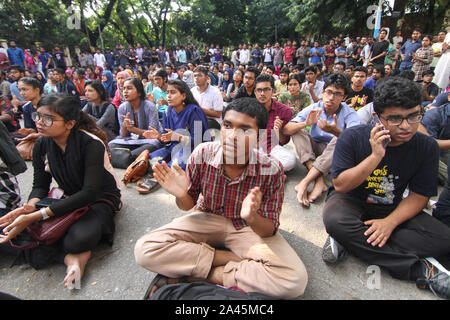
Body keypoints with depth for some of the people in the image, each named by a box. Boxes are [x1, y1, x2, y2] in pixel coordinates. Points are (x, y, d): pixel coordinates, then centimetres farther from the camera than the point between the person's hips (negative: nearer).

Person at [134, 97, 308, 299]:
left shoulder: (271, 170, -23)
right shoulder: (202, 154, -18)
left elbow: (269, 231, -15)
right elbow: (188, 205, -3)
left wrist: (252, 218, -39)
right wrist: (181, 195, -28)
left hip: (251, 227, 0)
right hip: (208, 219, 2)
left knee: (295, 280, -26)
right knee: (144, 249, -20)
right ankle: (235, 259, -10)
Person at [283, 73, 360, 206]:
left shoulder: (349, 113, -13)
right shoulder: (314, 109, -9)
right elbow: (286, 129, -20)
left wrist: (336, 131, -51)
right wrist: (306, 123, -39)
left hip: (335, 154, -2)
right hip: (314, 150, 2)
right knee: (298, 129, -21)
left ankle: (305, 181, -34)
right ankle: (319, 181, -34)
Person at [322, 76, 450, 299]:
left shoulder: (427, 147, -8)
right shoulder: (353, 137, -17)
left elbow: (419, 196, -4)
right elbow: (340, 185, -20)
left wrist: (390, 222, -22)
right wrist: (375, 156, -31)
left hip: (394, 210, 3)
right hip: (351, 200, -3)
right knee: (335, 220, -36)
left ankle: (351, 242, -22)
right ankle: (418, 269, -22)